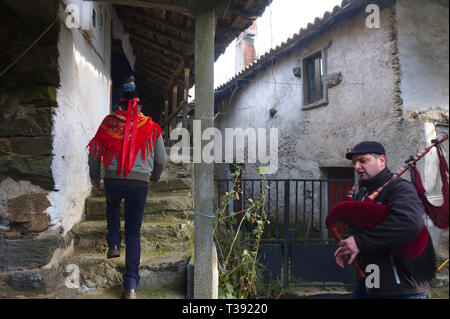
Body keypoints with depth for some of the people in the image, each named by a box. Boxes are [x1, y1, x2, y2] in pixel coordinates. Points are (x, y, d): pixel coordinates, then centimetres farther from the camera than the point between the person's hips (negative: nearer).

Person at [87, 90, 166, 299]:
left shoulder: (108, 123, 7)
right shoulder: (151, 127, 8)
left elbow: (94, 154, 8)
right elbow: (161, 160, 12)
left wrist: (95, 179, 24)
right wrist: (153, 179, 30)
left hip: (112, 181, 1)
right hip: (139, 184, 0)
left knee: (112, 204, 38)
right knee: (134, 233, 10)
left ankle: (114, 244, 25)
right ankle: (131, 286, 7)